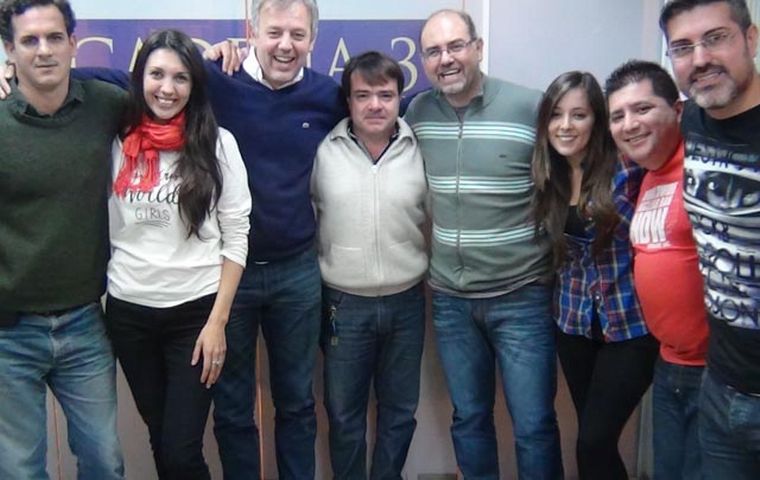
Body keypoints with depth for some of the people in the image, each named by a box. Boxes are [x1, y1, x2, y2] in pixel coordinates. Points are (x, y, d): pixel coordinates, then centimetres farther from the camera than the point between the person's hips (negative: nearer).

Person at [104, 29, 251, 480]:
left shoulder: (217, 143, -6)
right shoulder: (117, 141, 1)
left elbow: (236, 238, -6)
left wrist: (218, 321, -9)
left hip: (195, 312, -3)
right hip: (128, 312, 3)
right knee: (160, 440, 16)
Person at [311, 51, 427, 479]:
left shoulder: (420, 151, -4)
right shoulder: (324, 151, -7)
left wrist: (424, 269, 5)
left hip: (406, 302, 1)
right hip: (343, 303, -1)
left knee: (400, 411, 16)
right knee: (344, 414, 13)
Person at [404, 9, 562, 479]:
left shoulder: (531, 107, -12)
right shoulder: (418, 113, 1)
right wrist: (432, 253, 11)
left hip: (521, 297, -3)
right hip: (450, 299, 4)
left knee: (534, 426, 5)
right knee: (469, 419, 17)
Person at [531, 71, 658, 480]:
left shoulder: (627, 168, -13)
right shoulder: (548, 177, 4)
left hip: (628, 324, -5)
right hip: (573, 321, 5)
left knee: (594, 443, -4)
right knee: (594, 439, 14)